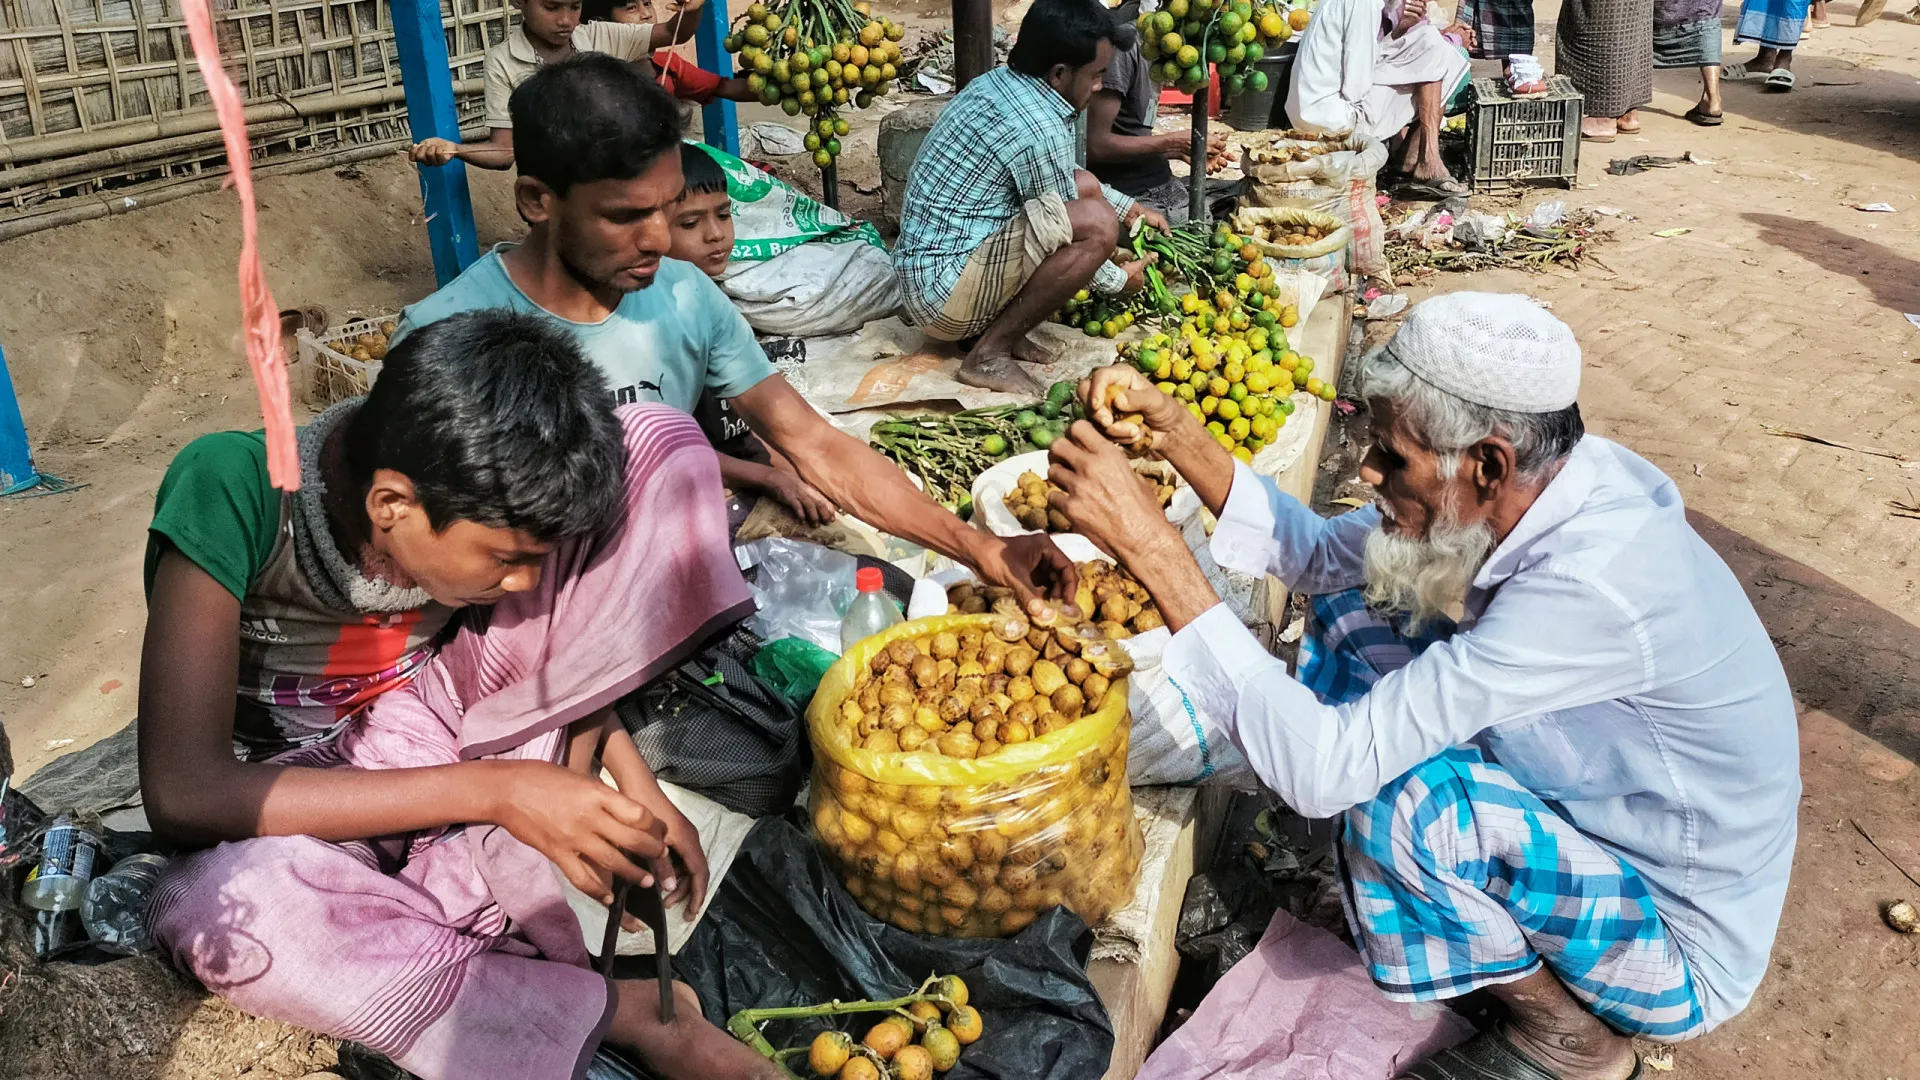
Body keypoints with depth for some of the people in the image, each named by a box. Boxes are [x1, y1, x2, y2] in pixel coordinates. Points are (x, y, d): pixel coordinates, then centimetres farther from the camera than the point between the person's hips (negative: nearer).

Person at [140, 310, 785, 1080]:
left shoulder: (478, 489, -16)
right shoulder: (229, 490, -29)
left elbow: (557, 636, 4)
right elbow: (181, 794, -31)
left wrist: (631, 783, -12)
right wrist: (494, 790, -34)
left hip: (444, 722, 3)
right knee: (219, 905, -42)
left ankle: (484, 860, -18)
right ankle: (630, 1015, -25)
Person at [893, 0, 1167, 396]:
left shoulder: (999, 82, 6)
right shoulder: (1038, 129, -22)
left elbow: (1062, 174, 25)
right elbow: (1065, 238, -9)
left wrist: (1129, 207, 26)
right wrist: (1120, 280, 8)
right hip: (943, 293, -10)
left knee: (1085, 186, 13)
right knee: (1096, 223, -21)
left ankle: (991, 323, 9)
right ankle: (991, 352, -11)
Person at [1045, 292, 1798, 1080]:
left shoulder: (1594, 585, -38)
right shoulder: (1545, 479, -13)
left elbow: (1324, 768, -39)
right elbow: (1321, 555, -3)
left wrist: (1150, 543, -39)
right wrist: (1174, 434, -15)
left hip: (1679, 945, -7)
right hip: (1584, 814, 7)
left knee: (1401, 798, -31)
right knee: (1354, 618, 0)